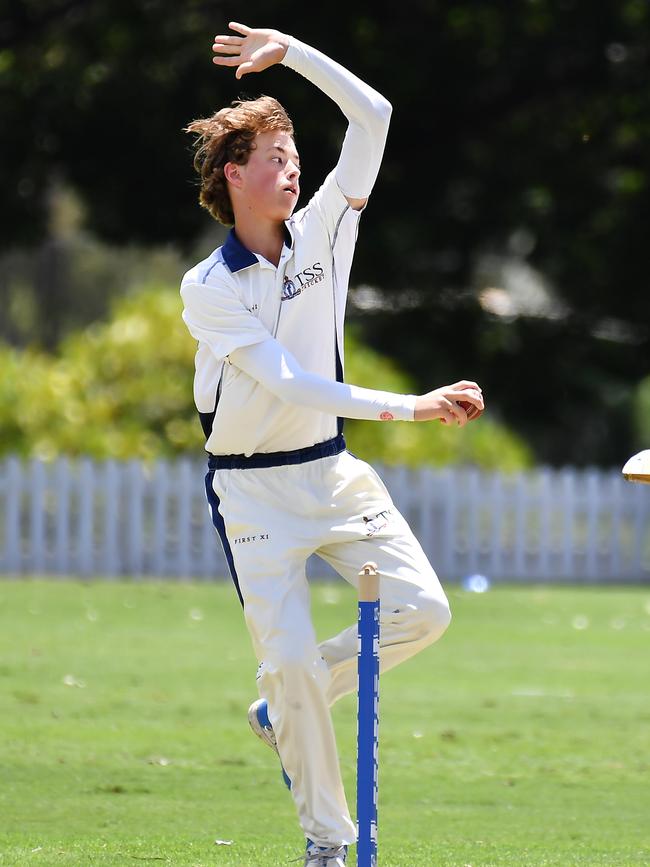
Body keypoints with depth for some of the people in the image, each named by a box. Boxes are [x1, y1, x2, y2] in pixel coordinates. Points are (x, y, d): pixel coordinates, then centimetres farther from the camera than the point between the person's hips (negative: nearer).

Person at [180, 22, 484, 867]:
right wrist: (410, 408, -30)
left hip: (333, 470, 5)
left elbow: (372, 114, -2)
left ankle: (284, 709, 10)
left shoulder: (321, 233, 1)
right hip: (254, 489, -5)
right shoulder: (208, 289, -13)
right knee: (290, 656, -11)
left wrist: (290, 51, -11)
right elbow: (290, 384, -23)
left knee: (422, 609, -12)